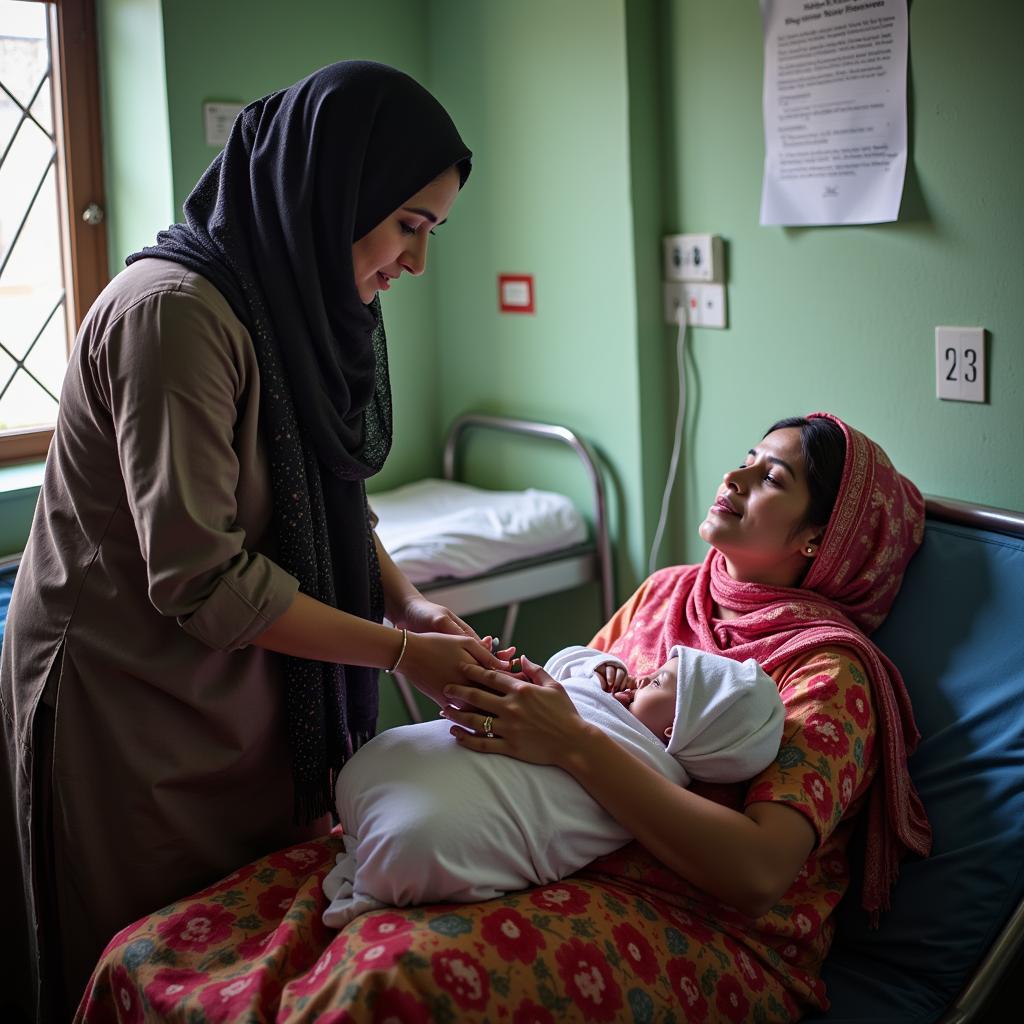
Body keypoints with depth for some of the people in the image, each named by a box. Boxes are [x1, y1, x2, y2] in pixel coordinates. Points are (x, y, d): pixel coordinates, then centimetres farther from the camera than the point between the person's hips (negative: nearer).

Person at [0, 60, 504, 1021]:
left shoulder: (301, 299, 3)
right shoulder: (175, 311, -26)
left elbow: (332, 492, 12)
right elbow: (201, 578, -27)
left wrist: (405, 600, -5)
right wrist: (401, 652, -20)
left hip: (244, 690, 8)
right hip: (129, 702, -8)